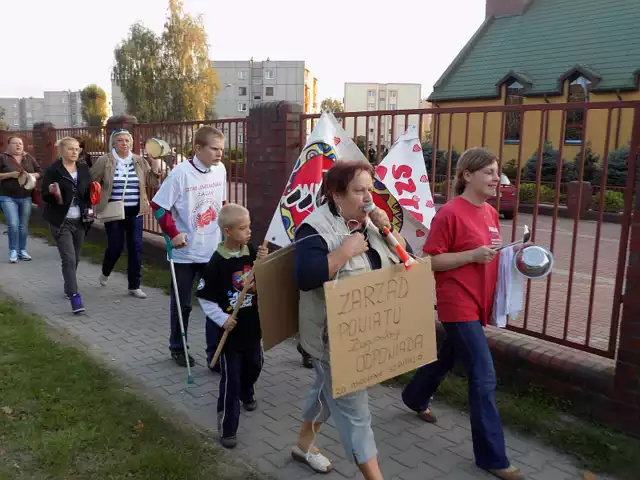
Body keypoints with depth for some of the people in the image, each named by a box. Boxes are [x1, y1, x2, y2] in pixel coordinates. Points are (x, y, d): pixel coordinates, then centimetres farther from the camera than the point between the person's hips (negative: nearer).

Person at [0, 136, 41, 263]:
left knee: (24, 225, 7)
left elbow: (39, 172, 11)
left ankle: (22, 250, 18)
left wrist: (30, 175, -9)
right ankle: (13, 251, 2)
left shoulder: (29, 158, 9)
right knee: (13, 224, -12)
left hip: (26, 197, 3)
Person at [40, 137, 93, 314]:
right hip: (61, 221, -5)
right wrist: (51, 191, -28)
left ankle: (68, 288, 37)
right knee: (69, 259, -12)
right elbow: (44, 196, -7)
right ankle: (75, 298, -14)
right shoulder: (52, 170, -7)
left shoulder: (84, 169, 8)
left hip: (80, 221, 5)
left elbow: (89, 193, 17)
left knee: (75, 258, 15)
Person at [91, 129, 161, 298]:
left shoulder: (140, 161, 4)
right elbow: (90, 182, 2)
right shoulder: (104, 161, -4)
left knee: (136, 247, 0)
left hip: (135, 212, 3)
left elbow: (152, 183, 3)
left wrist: (155, 164, -9)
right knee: (115, 246, 2)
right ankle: (105, 273, 36)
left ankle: (134, 285, 12)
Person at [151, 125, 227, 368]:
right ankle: (177, 348, 30)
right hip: (185, 252, -4)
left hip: (214, 250, 4)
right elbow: (158, 205, -11)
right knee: (182, 305, 11)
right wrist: (173, 233, -15)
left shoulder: (220, 170, 0)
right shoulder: (181, 173, -16)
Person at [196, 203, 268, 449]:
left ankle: (247, 393, 57)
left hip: (252, 326, 6)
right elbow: (204, 298, -12)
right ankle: (227, 427, 16)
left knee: (254, 365, 26)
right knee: (230, 379, 2)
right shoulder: (217, 262, -18)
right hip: (230, 330, -5)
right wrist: (222, 319, -19)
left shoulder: (252, 252, -5)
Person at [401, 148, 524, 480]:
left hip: (479, 303, 9)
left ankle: (415, 397, 51)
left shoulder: (490, 213, 9)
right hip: (458, 306, -9)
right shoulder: (450, 213, -16)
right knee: (484, 377, -6)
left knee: (449, 356, 25)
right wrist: (473, 255, -24)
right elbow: (431, 261, -15)